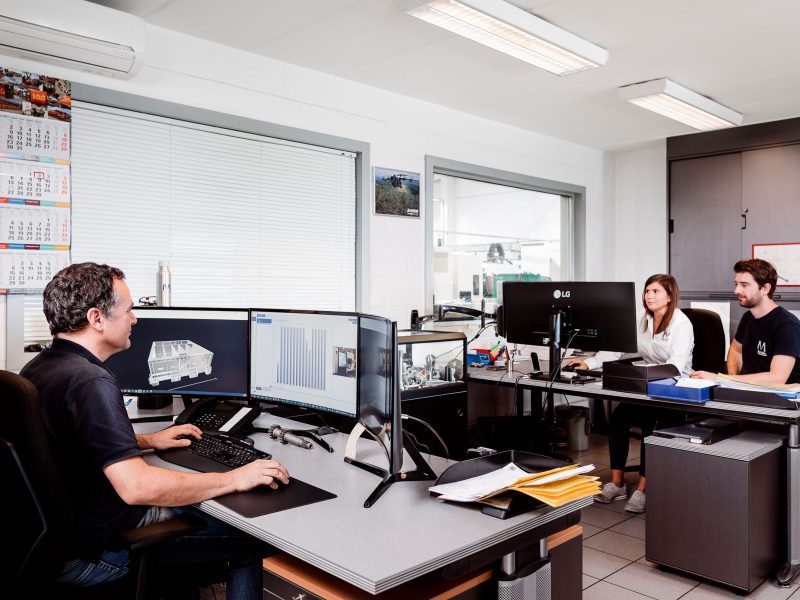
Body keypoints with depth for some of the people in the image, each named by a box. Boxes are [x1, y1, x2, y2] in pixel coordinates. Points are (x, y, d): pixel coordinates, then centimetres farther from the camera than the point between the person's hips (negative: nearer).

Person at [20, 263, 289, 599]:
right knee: (251, 536, -3)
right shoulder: (91, 382, -28)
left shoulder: (37, 368, 4)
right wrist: (234, 479, -26)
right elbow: (136, 486, -35)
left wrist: (148, 440, 17)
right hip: (95, 549, -10)